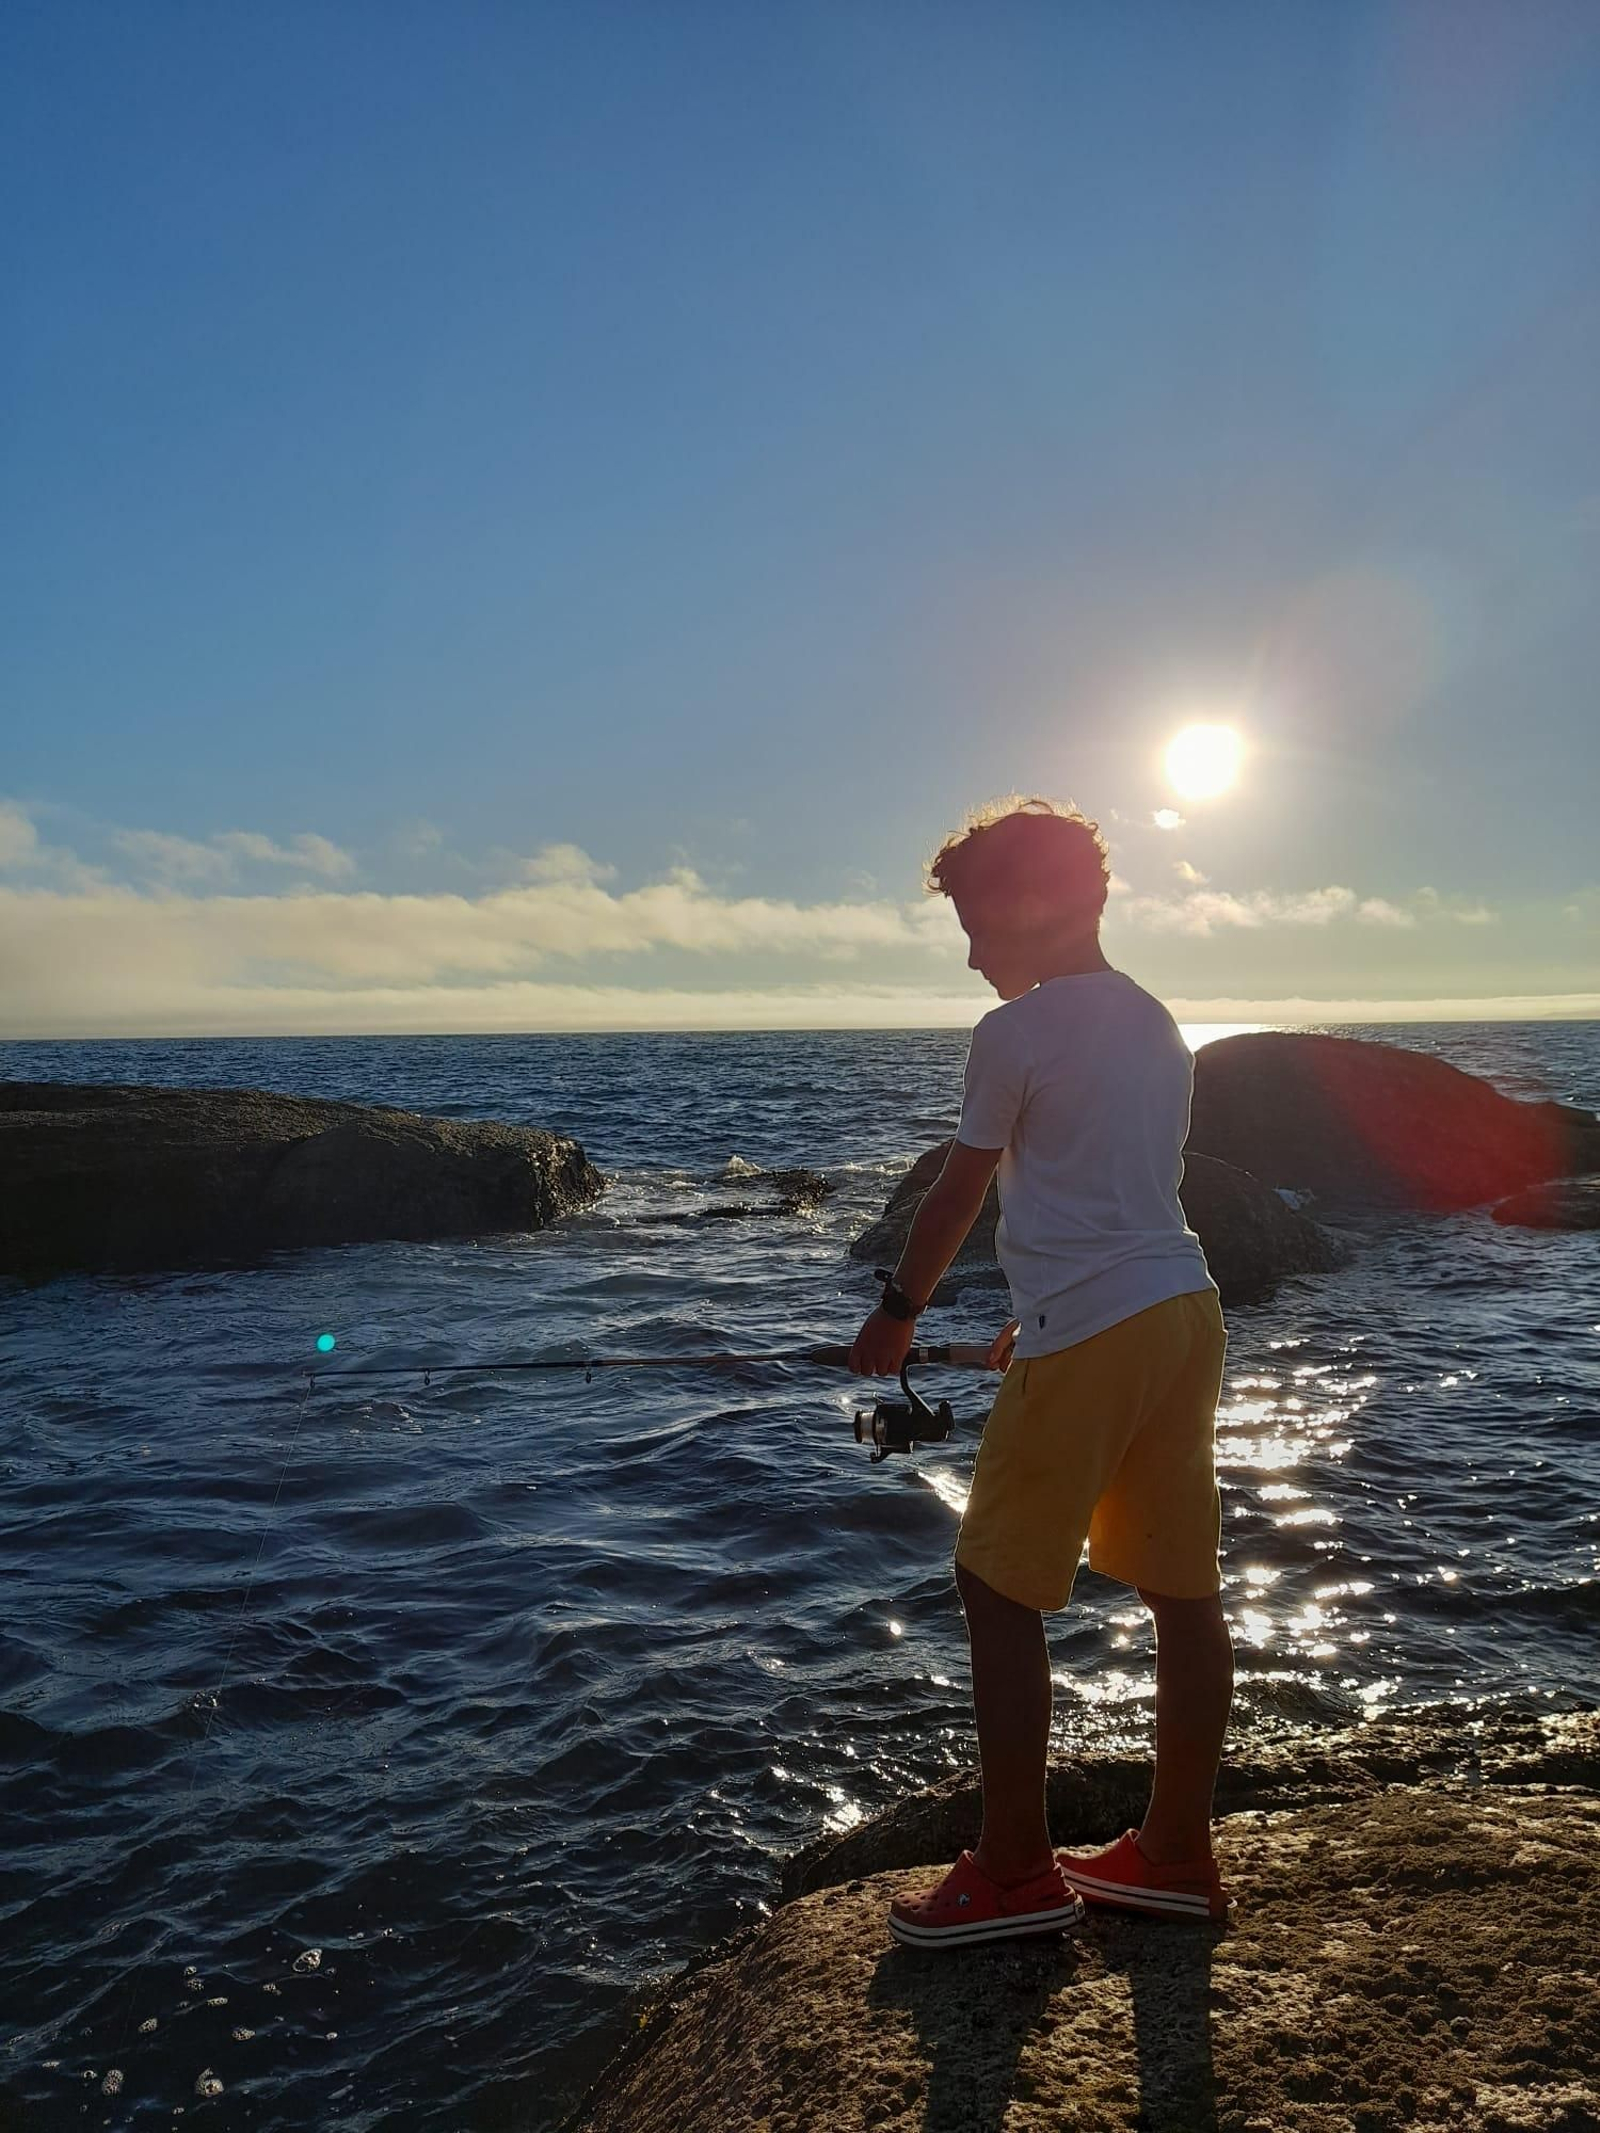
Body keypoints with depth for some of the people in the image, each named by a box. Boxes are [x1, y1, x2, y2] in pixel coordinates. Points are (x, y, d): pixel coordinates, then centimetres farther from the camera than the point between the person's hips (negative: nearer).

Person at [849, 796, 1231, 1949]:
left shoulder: (1015, 1032, -6)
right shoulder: (1158, 1025, 17)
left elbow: (959, 1195, 2)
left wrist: (899, 1311, 16)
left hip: (1088, 1336, -8)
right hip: (1186, 1307, 9)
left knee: (1000, 1593, 3)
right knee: (1184, 1591, 12)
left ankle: (1016, 1872, 12)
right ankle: (1177, 1852, 25)